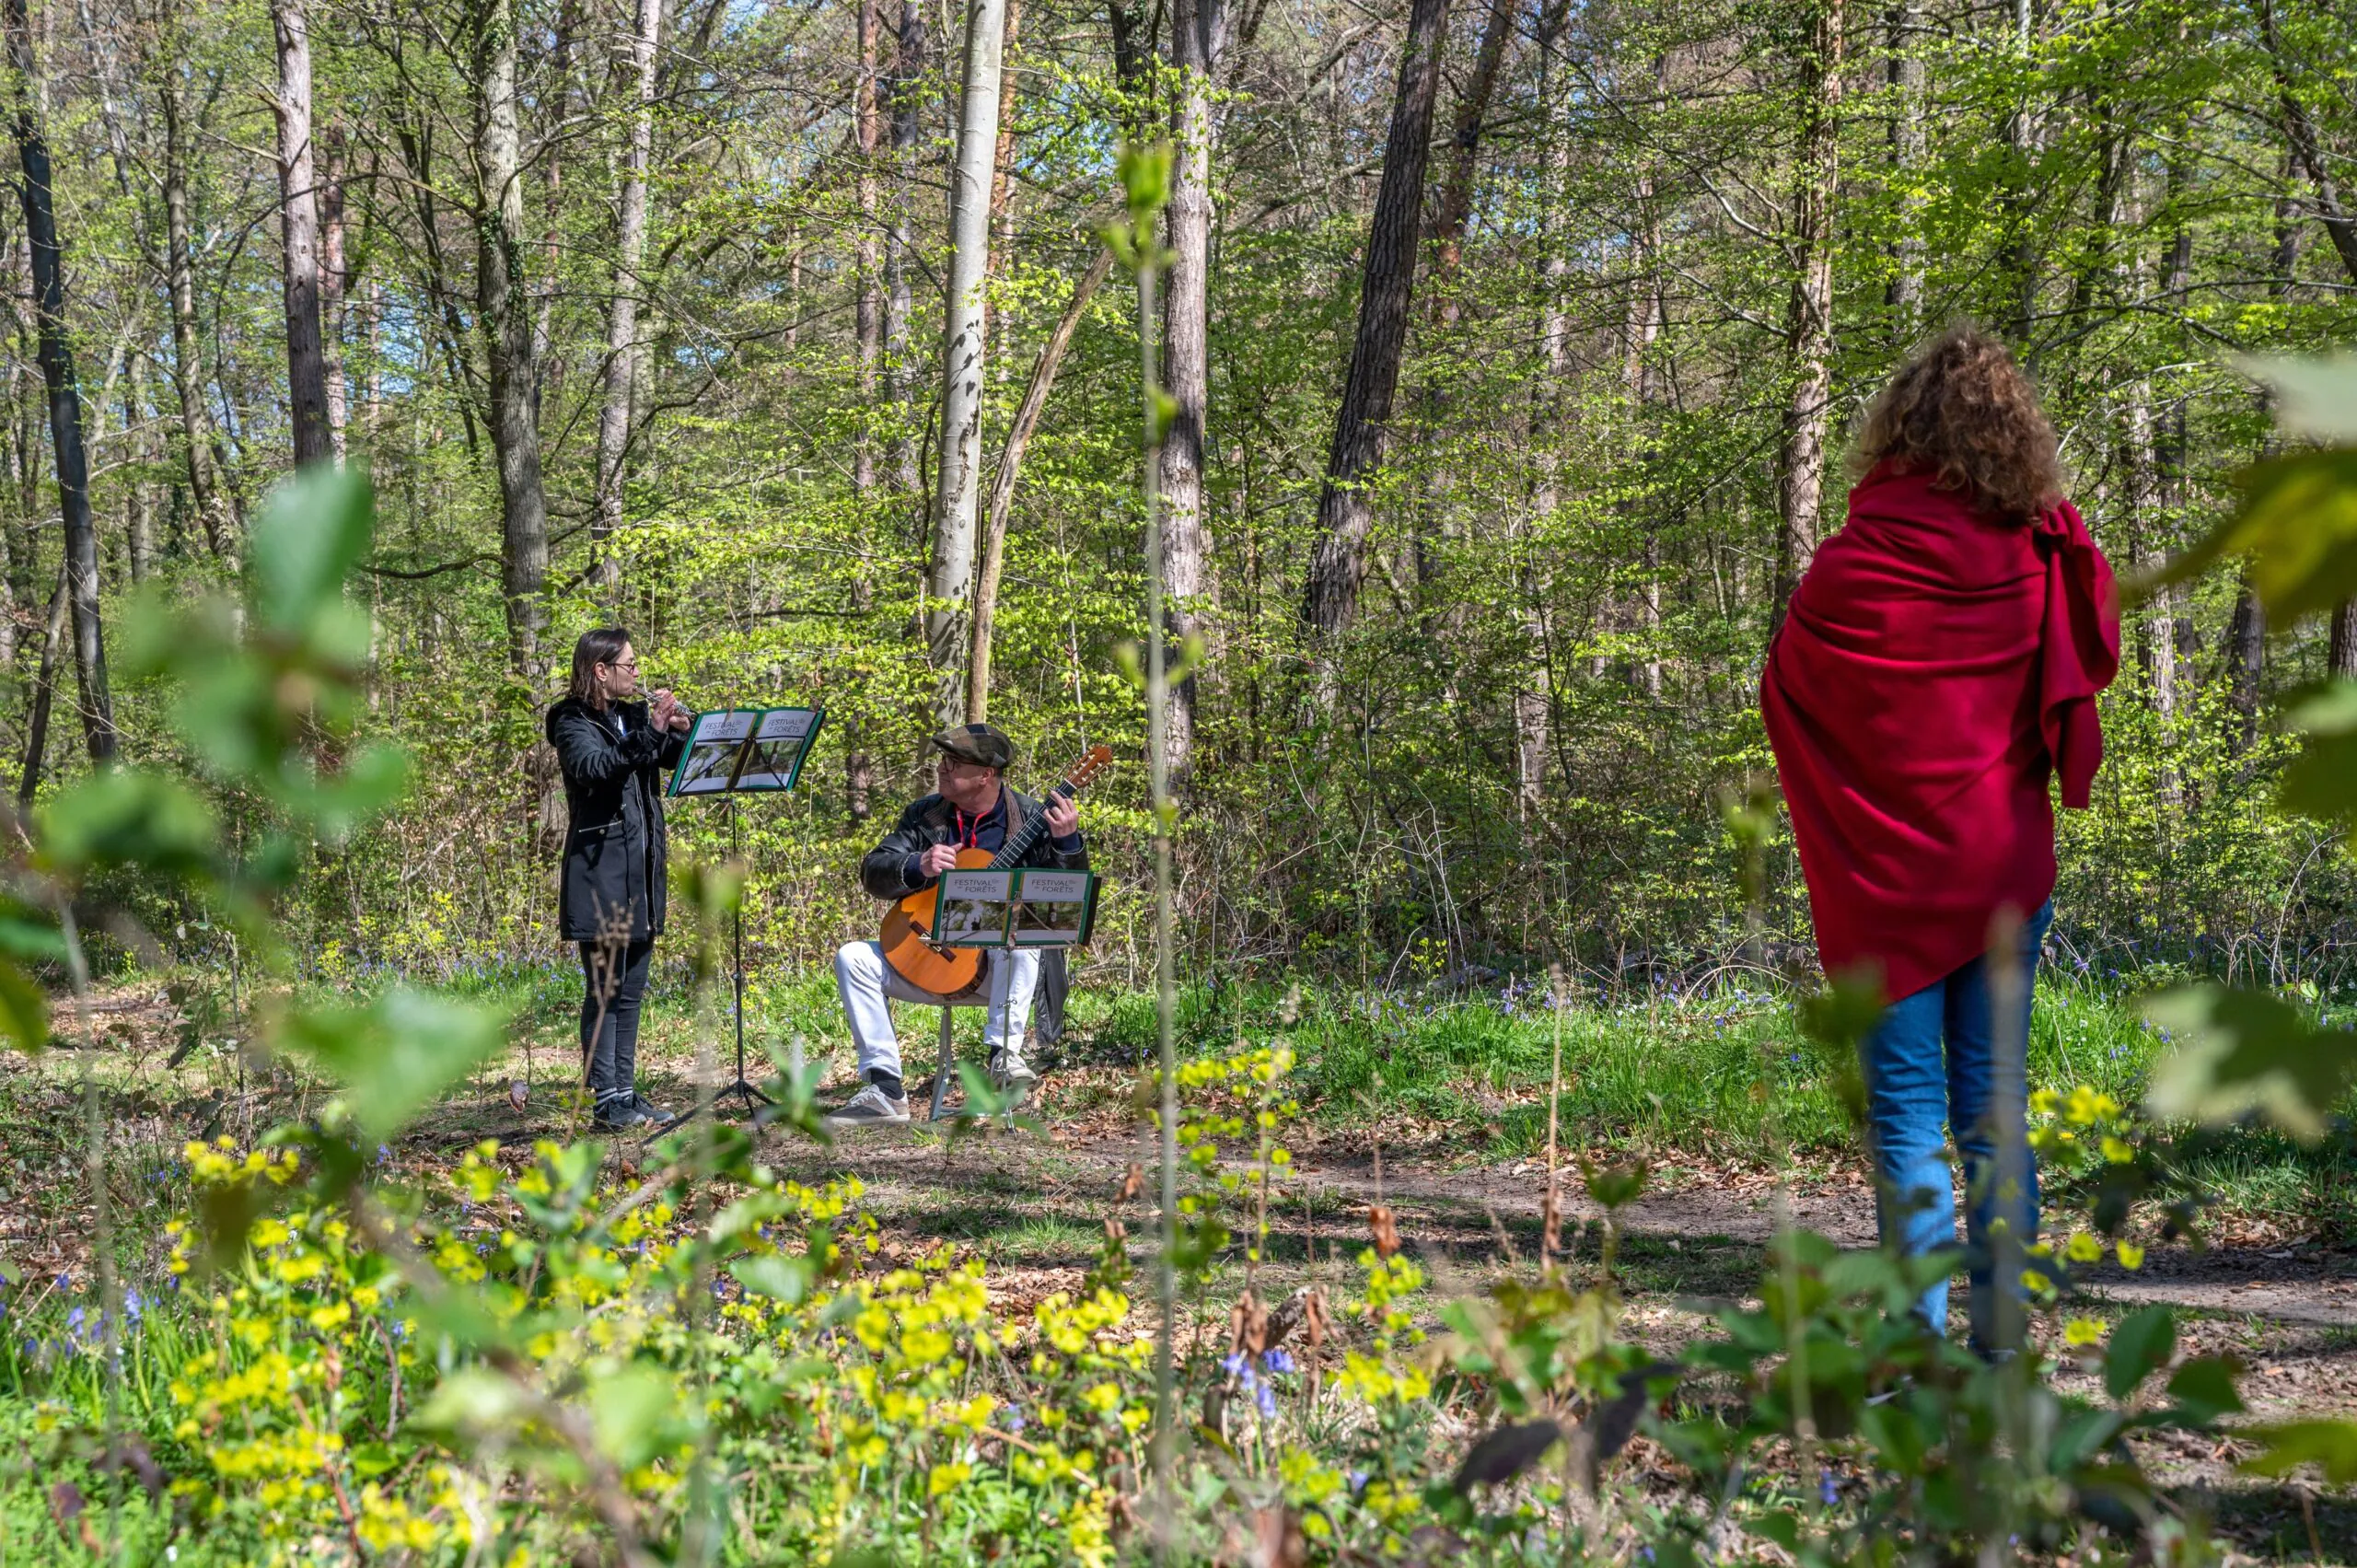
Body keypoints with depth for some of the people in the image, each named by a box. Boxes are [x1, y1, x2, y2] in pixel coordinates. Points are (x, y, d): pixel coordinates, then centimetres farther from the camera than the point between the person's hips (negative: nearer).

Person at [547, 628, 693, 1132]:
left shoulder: (635, 716, 14)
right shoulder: (573, 723, -6)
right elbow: (594, 769, -24)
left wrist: (683, 728, -5)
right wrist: (648, 733, -31)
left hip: (641, 871, 7)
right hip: (599, 871, -7)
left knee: (631, 990, 10)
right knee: (604, 990, -7)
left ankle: (626, 1091, 15)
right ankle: (605, 1100, -5)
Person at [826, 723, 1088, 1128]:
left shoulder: (1029, 818, -4)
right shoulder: (925, 814, 5)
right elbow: (872, 871, -1)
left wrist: (1067, 842, -28)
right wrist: (917, 866, -20)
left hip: (998, 965, -4)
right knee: (852, 958, -15)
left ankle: (1004, 1054, -29)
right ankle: (885, 1090, -17)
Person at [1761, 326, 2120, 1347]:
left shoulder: (1857, 564, -13)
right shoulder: (2047, 557, -3)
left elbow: (1781, 690, 1)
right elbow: (2097, 659, 16)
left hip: (1892, 875, -3)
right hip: (2007, 868, 3)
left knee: (1906, 1110, 1)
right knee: (1993, 1105, 9)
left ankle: (1918, 1342, 0)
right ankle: (2000, 1339, 11)